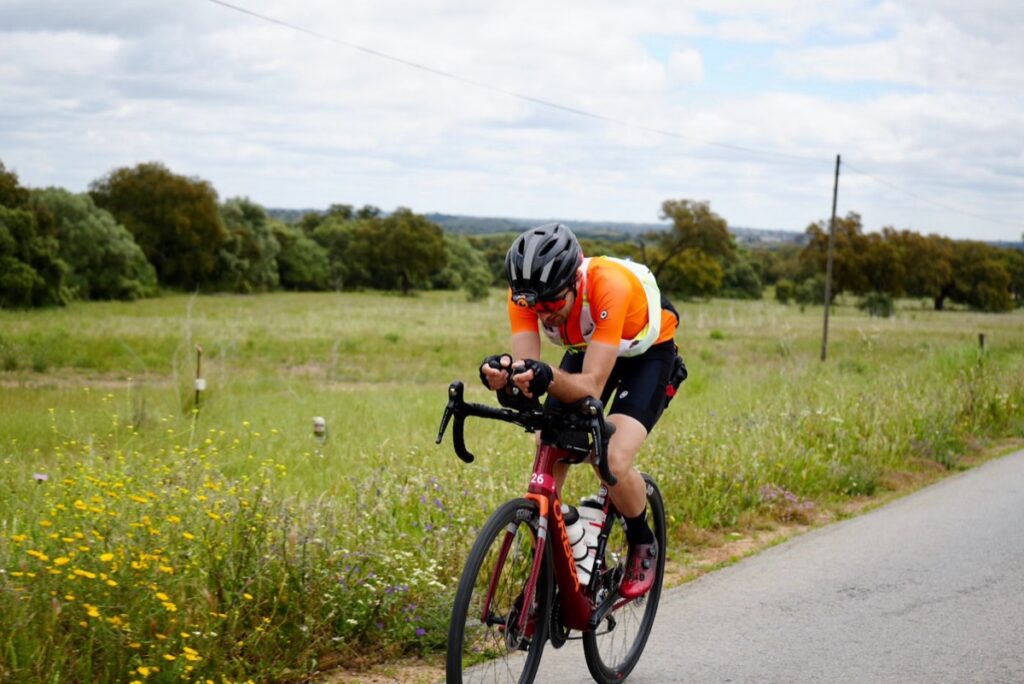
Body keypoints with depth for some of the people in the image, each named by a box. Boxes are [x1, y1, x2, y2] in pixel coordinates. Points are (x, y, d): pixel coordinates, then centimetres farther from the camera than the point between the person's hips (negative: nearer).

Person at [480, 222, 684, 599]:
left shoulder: (610, 287, -41)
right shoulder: (526, 293, -27)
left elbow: (591, 386, -42)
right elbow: (527, 366, -31)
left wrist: (549, 377, -61)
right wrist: (504, 374, -54)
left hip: (647, 352, -5)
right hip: (587, 348, 5)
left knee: (614, 462, -23)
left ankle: (643, 545, 6)